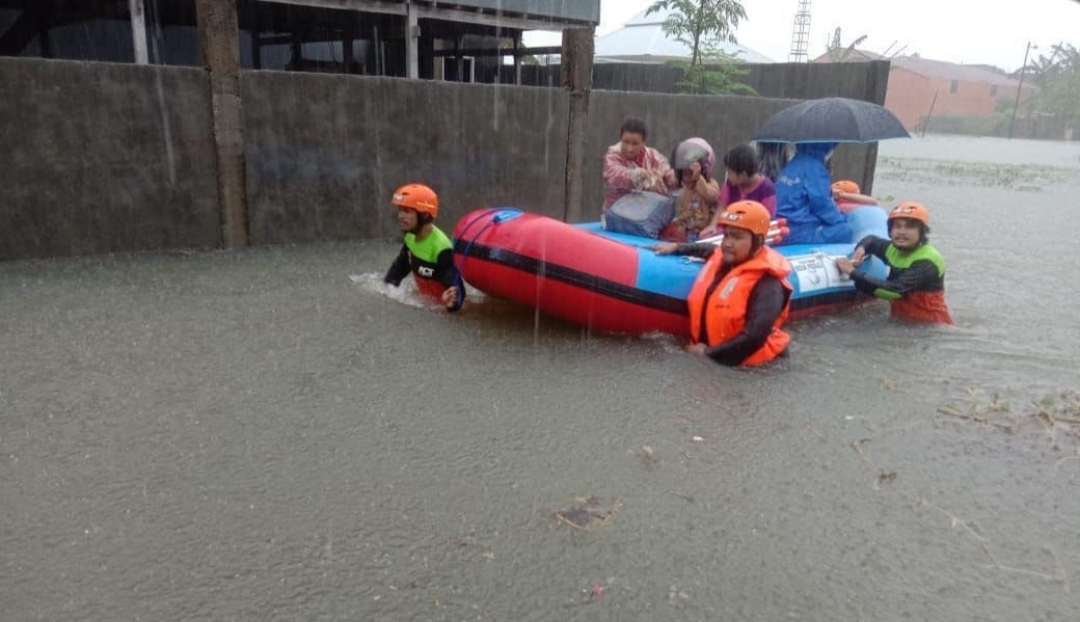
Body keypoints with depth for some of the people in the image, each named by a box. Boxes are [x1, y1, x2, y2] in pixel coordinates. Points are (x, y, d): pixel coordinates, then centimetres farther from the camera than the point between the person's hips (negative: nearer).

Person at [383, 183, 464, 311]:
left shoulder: (441, 246, -27)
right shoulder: (410, 237, -3)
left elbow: (454, 288, -32)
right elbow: (401, 265, 15)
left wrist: (452, 302, -53)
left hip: (441, 303, -7)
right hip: (425, 298, 7)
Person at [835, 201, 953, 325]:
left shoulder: (927, 261, -18)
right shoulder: (893, 249, 5)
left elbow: (894, 290, -29)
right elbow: (872, 240, 25)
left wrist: (852, 273, -28)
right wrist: (861, 249, 0)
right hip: (903, 321, 7)